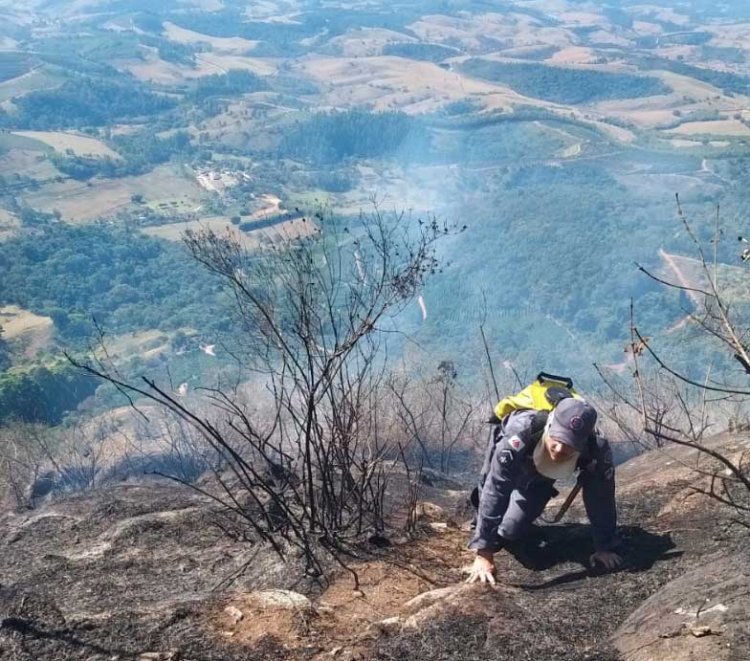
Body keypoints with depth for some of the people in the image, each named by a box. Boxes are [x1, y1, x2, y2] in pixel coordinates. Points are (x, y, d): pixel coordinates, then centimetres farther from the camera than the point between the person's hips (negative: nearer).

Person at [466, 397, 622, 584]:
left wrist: (605, 547, -18)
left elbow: (601, 500, -25)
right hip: (507, 459, -2)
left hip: (541, 477, 2)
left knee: (510, 531, -3)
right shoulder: (521, 432, -49)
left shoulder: (597, 451, -41)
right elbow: (495, 492, -49)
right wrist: (484, 554, -49)